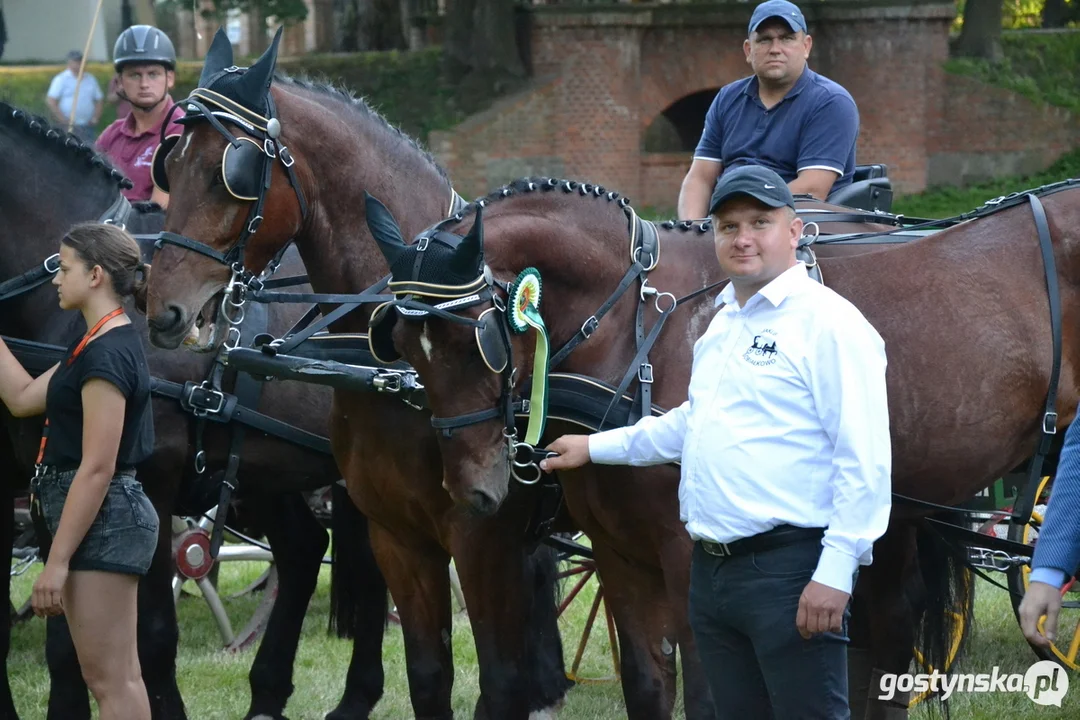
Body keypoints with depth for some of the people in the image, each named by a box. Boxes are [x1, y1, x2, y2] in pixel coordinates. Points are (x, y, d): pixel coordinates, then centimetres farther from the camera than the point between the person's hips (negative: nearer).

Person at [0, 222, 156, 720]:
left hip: (100, 521, -11)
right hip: (103, 523, 11)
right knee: (116, 679, 12)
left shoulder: (106, 354, -18)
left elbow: (96, 469, -21)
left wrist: (57, 561, -22)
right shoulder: (104, 344, 14)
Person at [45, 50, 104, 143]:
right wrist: (64, 120, -12)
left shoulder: (90, 79, 13)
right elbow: (50, 101, -7)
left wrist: (95, 118, 5)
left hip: (88, 127, 5)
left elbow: (100, 100, 20)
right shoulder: (61, 79, -1)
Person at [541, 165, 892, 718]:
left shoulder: (828, 322, -11)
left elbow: (864, 461, -17)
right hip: (712, 569, 9)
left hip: (789, 570, -9)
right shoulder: (722, 324, 18)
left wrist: (835, 573, -22)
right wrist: (596, 448, 37)